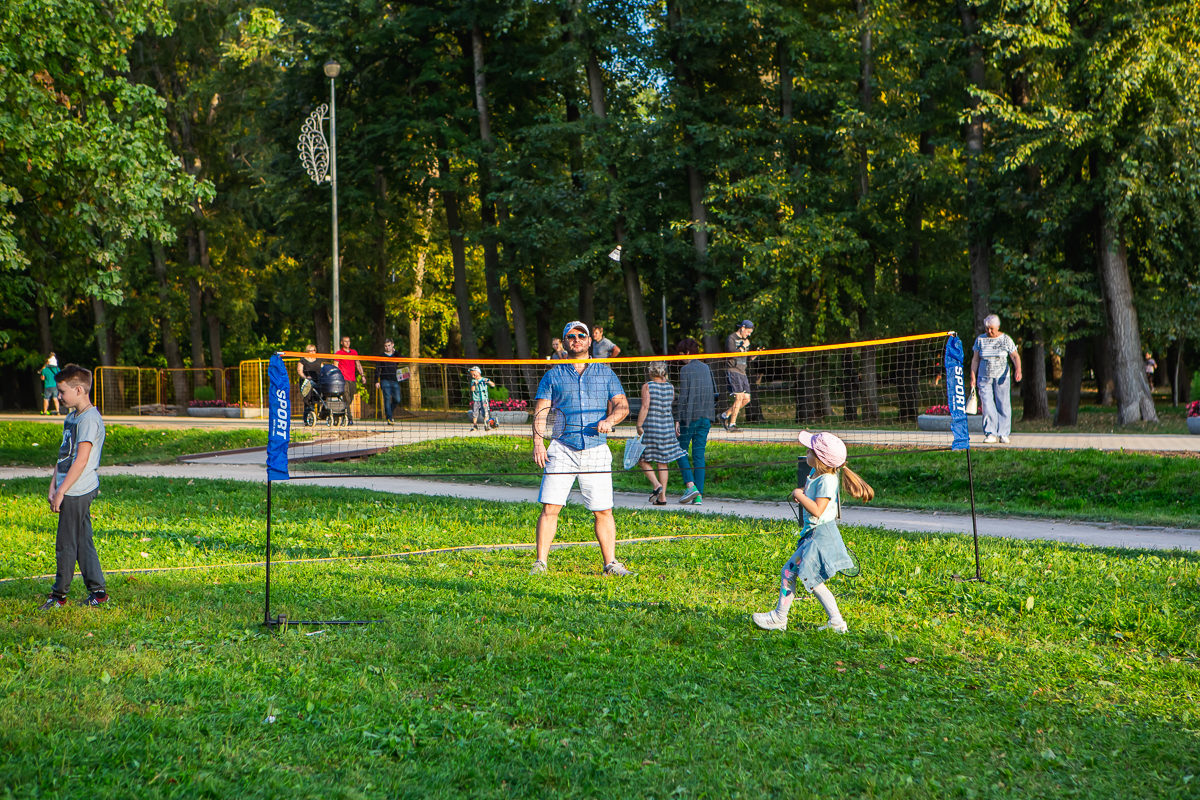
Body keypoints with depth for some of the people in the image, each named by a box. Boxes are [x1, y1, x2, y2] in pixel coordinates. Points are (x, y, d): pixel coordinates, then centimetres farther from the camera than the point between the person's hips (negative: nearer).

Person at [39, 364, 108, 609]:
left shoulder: (89, 419, -15)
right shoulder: (71, 417, 15)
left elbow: (81, 460, -20)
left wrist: (61, 491, -19)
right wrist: (53, 487, 9)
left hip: (77, 491, -9)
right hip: (72, 491, 9)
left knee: (66, 545, -1)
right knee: (83, 542, 11)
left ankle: (59, 594, 9)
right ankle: (97, 591, 15)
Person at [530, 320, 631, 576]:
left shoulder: (605, 372, 14)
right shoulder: (553, 375, 10)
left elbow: (622, 405, 8)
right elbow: (540, 411, 4)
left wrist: (610, 419, -14)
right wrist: (538, 443, -10)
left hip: (597, 450, 1)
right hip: (562, 449, -1)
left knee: (603, 511, 0)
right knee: (550, 508, -8)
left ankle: (610, 563, 10)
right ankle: (540, 562, -1)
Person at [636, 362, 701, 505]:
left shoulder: (647, 386, -6)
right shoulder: (670, 387, 7)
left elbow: (645, 407, -13)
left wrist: (639, 426, -10)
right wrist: (677, 425, 14)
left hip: (651, 427, -5)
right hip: (668, 427, 5)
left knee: (641, 458, 11)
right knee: (662, 461, 9)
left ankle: (656, 484, -8)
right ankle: (662, 497, 7)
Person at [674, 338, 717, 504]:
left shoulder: (686, 370, -8)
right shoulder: (706, 368, 11)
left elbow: (683, 397, -12)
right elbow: (713, 394, 15)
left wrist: (677, 420, -9)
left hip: (689, 417, -5)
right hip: (705, 417, 6)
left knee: (682, 452, 7)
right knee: (699, 455, 5)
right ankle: (699, 494, 1)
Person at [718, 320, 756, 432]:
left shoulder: (745, 340, 20)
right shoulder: (731, 339, -5)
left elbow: (747, 359, 24)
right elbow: (733, 353, -20)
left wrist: (755, 355, 6)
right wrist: (743, 346, -10)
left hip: (742, 372, 8)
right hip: (732, 371, -8)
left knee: (746, 398, 3)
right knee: (739, 397, -16)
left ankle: (725, 415, 16)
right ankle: (731, 425, -13)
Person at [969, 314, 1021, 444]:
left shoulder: (1006, 339, 1)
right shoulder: (980, 339, 5)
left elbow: (1015, 356, -1)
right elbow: (975, 359, 7)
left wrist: (1018, 370, -19)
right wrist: (973, 377, 0)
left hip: (1001, 377, -1)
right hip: (984, 378, 1)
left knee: (1003, 405, -3)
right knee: (987, 405, -8)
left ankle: (1003, 434, 4)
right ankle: (991, 434, -4)